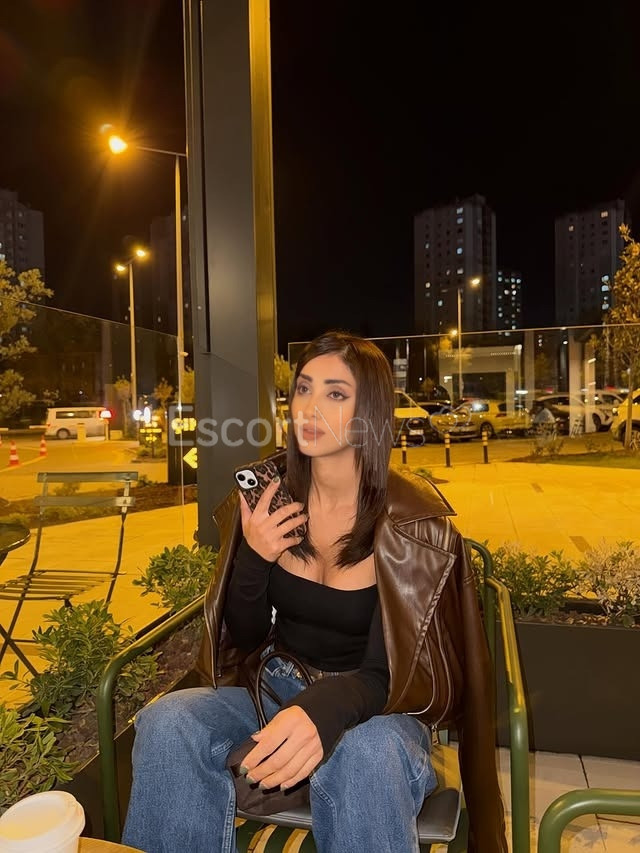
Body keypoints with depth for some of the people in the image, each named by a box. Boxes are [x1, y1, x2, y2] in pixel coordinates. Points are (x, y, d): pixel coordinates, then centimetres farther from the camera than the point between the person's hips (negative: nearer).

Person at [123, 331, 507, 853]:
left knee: (365, 755, -38)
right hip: (276, 687, 4)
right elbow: (243, 640, 0)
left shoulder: (413, 518, -16)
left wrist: (322, 711, -38)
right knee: (167, 725, -24)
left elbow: (385, 673, -16)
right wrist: (252, 559, -20)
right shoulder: (267, 493, -7)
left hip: (376, 706, -3)